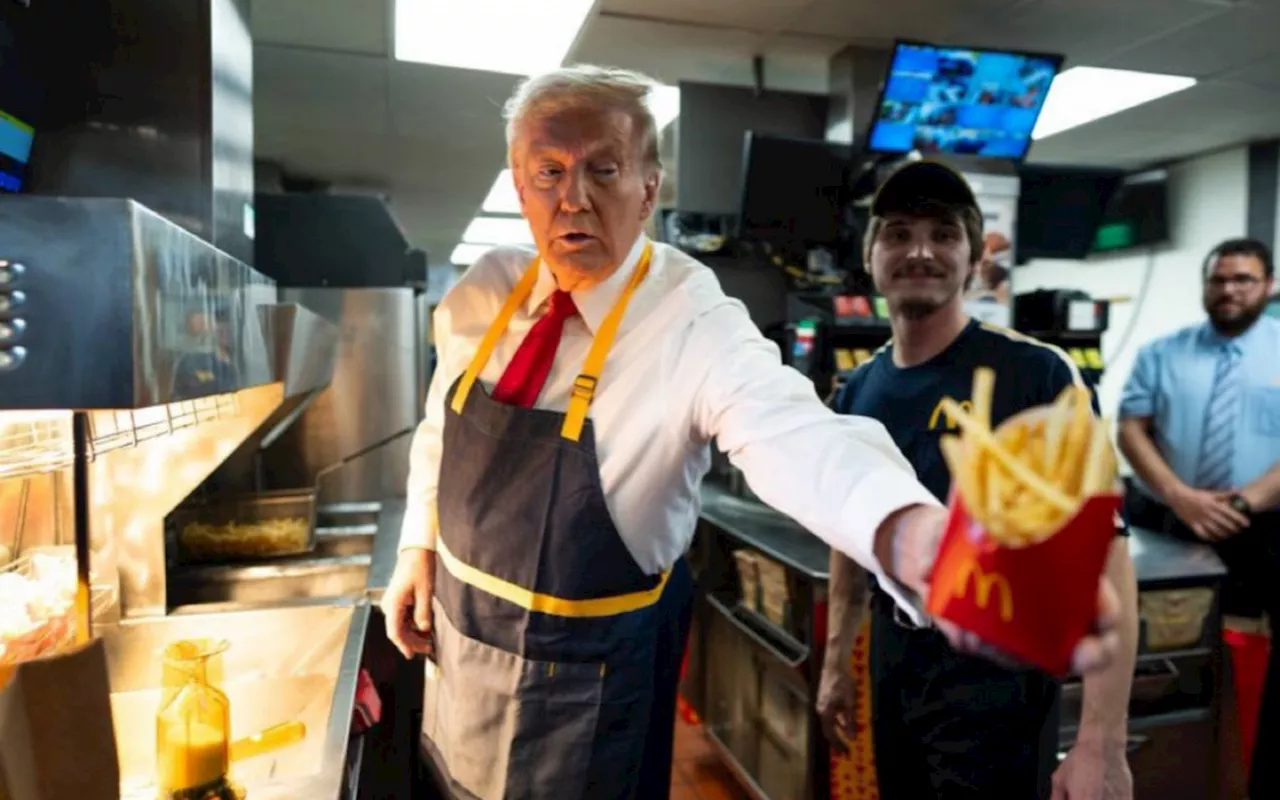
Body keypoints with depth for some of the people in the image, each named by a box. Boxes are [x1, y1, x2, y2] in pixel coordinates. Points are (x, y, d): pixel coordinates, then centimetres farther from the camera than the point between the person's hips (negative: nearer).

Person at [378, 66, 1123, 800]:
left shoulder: (697, 324, -25)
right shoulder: (482, 294, -8)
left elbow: (794, 436, -44)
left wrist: (915, 535, -63)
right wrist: (418, 547, 5)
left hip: (588, 667, -5)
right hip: (459, 629, 6)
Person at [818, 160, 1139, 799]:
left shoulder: (1037, 374, -16)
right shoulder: (857, 393, 1)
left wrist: (1101, 744, -22)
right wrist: (835, 662, 14)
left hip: (995, 669, -5)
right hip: (891, 664, 6)